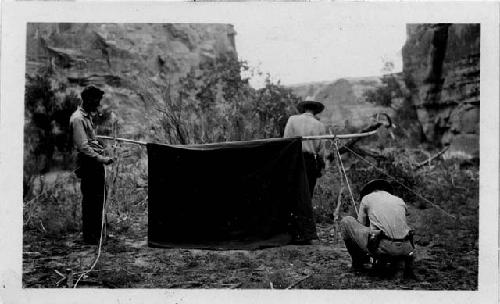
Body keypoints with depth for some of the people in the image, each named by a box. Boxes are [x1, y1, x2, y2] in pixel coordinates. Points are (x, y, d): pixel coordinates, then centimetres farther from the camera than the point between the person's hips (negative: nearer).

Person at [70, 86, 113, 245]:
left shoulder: (87, 116, 16)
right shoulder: (78, 119, -15)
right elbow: (83, 147, -21)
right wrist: (102, 159, -23)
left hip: (95, 163, 10)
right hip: (88, 164, -10)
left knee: (101, 196, 16)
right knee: (90, 200, -3)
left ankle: (97, 231, 28)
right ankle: (89, 236, 6)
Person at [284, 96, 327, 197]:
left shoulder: (292, 120, 2)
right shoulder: (320, 125, 4)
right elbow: (321, 149, 5)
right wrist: (321, 166, 16)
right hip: (311, 162, 1)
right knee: (308, 194, 9)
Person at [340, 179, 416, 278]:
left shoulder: (366, 198, 19)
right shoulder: (400, 201, 28)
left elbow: (361, 226, 26)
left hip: (382, 247, -5)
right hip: (403, 249, 5)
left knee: (346, 222, 16)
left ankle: (357, 262, 21)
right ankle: (408, 263, 15)